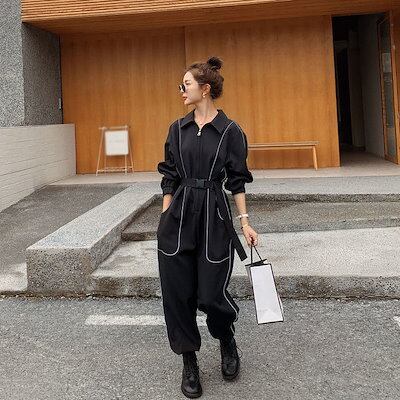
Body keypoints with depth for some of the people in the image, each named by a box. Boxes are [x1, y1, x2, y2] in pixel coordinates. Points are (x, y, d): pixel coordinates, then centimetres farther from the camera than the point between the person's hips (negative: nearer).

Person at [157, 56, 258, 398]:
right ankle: (189, 363, 22)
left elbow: (237, 181, 2)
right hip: (179, 215, 4)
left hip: (214, 216, -3)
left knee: (211, 293, -1)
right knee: (177, 292, 4)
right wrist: (165, 218, 6)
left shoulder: (231, 131, -3)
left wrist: (245, 222, -2)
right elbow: (169, 177, 10)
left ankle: (227, 341, 34)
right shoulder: (178, 129, 7)